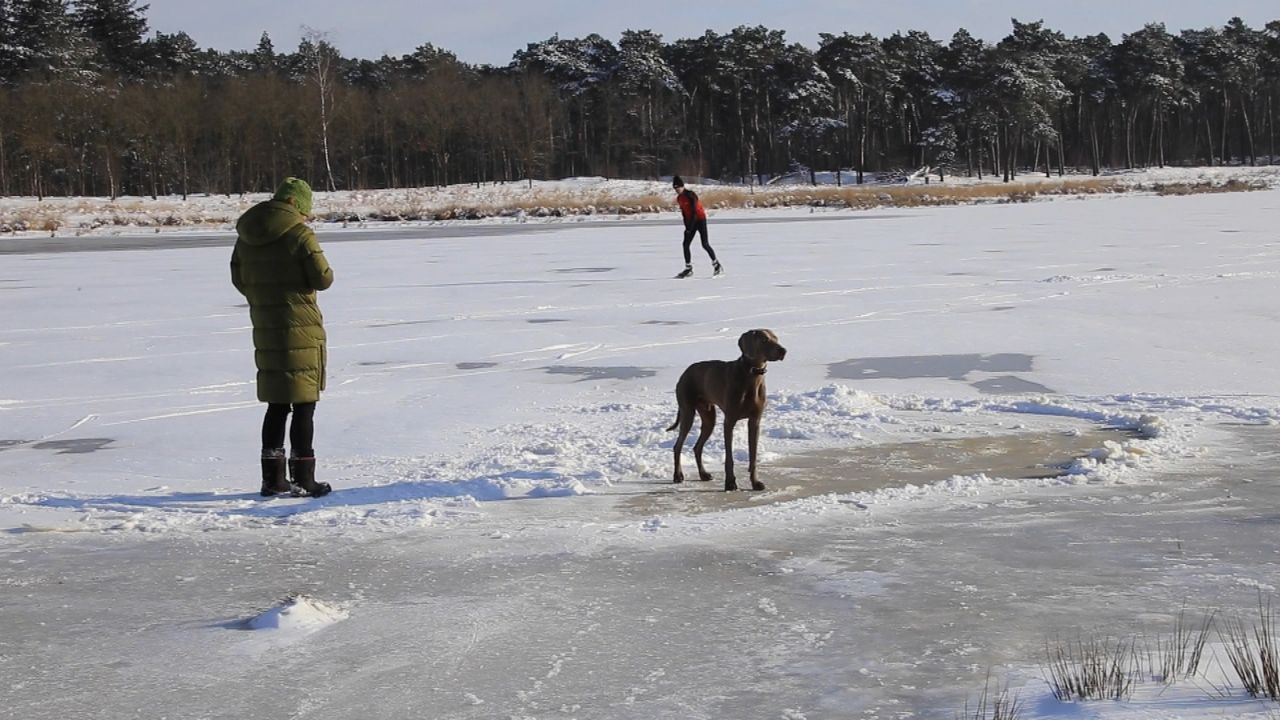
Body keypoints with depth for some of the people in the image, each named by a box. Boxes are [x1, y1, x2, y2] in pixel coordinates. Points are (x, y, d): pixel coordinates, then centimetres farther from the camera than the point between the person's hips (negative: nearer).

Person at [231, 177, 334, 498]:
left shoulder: (246, 237, 8)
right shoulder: (299, 234, -14)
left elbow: (239, 279, 14)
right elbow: (323, 278, -13)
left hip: (265, 330, 7)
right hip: (300, 329, -6)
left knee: (276, 405, 14)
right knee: (303, 405, 0)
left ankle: (273, 478, 16)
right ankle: (302, 479, 0)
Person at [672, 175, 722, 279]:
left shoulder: (691, 195, -20)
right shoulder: (679, 198, 5)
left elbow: (694, 212, -23)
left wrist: (690, 227, -24)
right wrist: (686, 226, 4)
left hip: (700, 220, -8)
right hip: (691, 222, 8)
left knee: (705, 244, -10)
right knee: (685, 244, 0)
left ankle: (717, 265, 2)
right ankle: (688, 268, 5)